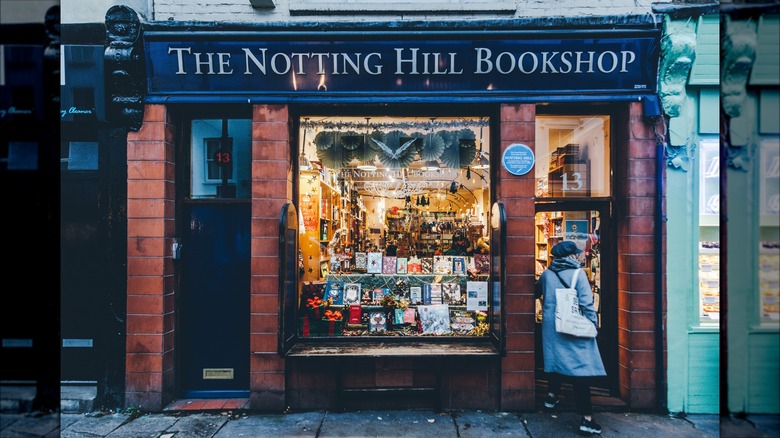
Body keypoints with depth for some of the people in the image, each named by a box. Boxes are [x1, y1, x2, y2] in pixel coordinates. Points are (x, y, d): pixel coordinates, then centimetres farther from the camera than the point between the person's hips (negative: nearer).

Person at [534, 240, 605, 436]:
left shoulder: (547, 274, 5)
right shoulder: (578, 273, -9)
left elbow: (537, 292, 23)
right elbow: (586, 302, -14)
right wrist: (593, 324, -4)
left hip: (551, 326, 5)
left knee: (557, 357, 24)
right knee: (580, 368, -5)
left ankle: (552, 396, 35)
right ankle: (586, 418, -6)